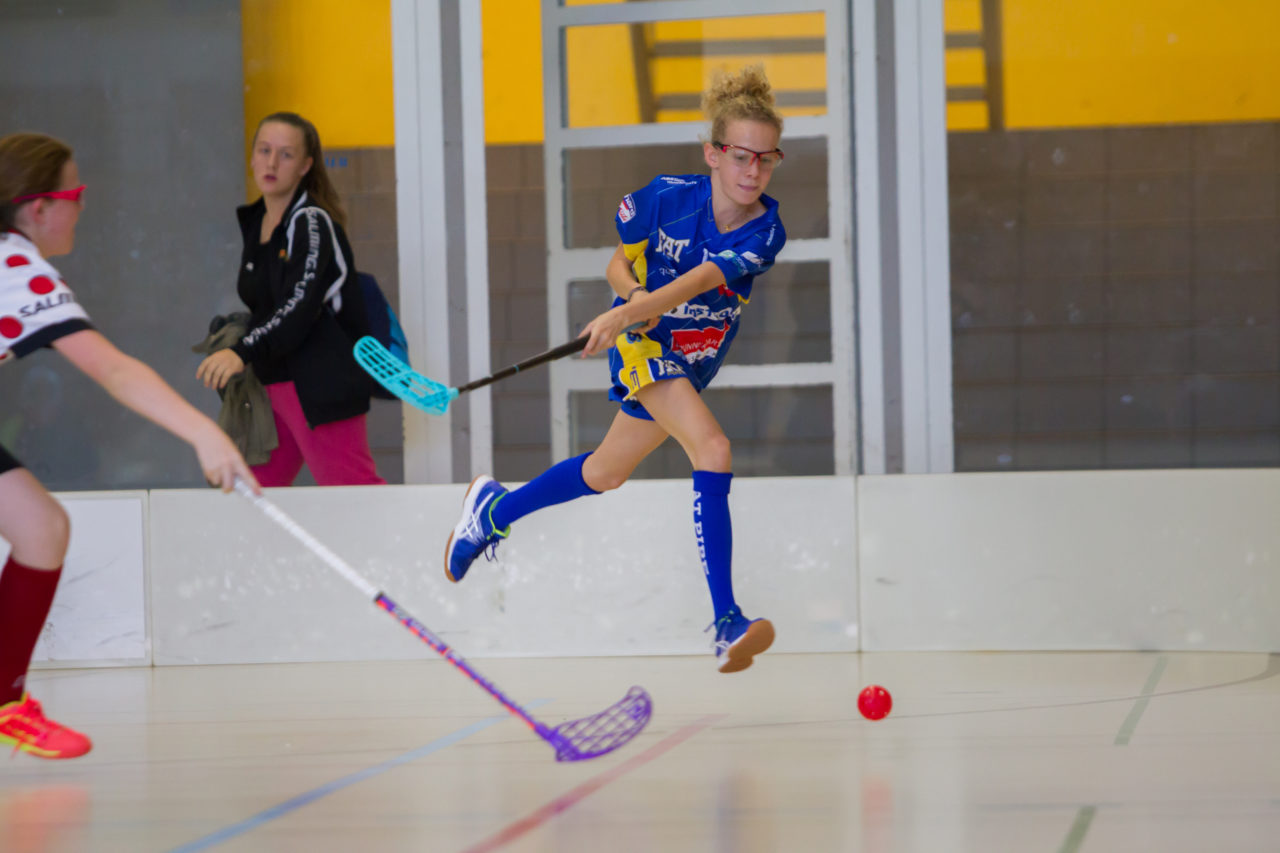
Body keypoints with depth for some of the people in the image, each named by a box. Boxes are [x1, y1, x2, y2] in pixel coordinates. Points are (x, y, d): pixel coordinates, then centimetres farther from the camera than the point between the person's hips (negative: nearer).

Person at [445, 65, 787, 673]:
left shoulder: (765, 231, -18)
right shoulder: (664, 197, -17)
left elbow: (694, 283, -29)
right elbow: (618, 264, -1)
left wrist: (626, 313, -41)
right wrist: (632, 296, -22)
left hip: (695, 360, 4)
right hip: (642, 344, -4)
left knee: (604, 474, 17)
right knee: (714, 451, -26)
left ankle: (493, 510, 45)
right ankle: (726, 623, -29)